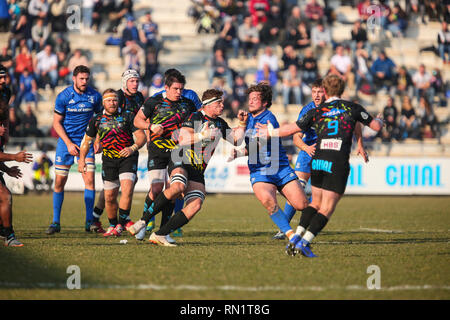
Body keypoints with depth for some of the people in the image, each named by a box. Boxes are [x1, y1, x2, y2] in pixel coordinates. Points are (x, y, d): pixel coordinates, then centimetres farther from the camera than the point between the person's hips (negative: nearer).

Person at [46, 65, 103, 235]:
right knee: (59, 181, -2)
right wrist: (69, 143, -11)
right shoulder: (63, 96, -8)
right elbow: (57, 122, -3)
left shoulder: (95, 96, -3)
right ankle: (56, 222, 8)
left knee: (89, 179, -10)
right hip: (66, 140, -1)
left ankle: (89, 221, -3)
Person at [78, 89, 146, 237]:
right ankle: (112, 225, 25)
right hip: (109, 160, 3)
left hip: (128, 158, -3)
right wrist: (82, 159, 6)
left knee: (127, 190, -21)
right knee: (109, 197, 4)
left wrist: (133, 148, -25)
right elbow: (87, 140, 15)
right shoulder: (96, 120, 4)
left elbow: (142, 136, -7)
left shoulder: (128, 116, -4)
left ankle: (121, 224, -11)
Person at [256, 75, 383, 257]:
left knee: (316, 203, 22)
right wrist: (379, 120, 37)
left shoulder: (317, 112, 9)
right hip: (338, 164, -3)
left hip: (317, 161, 3)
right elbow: (376, 126, 12)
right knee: (326, 210, 1)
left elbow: (291, 129, 12)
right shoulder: (353, 108, 5)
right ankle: (304, 244, -10)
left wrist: (270, 132, 30)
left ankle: (296, 238, 12)